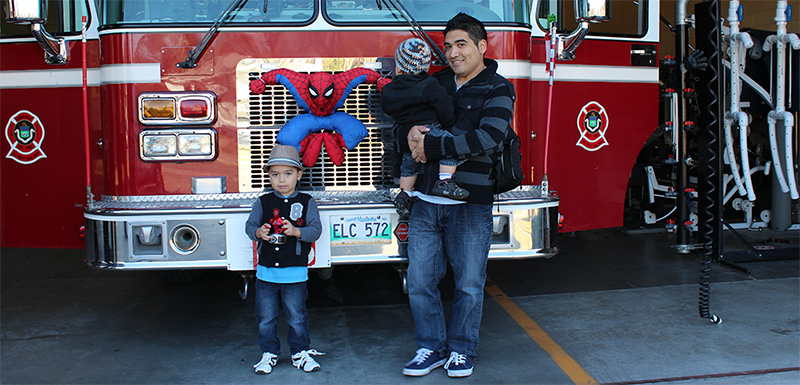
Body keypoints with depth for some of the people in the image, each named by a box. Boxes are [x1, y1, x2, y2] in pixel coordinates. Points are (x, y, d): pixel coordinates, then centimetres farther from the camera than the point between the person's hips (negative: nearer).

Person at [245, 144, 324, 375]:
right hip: (266, 271, 2)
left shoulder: (307, 203, 1)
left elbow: (316, 230, -6)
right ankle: (269, 354, 24)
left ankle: (301, 353, 22)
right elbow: (250, 225, 5)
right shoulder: (262, 202, 5)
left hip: (295, 272, -2)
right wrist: (258, 232, -17)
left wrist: (296, 231, -23)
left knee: (296, 317, 6)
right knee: (266, 318, 9)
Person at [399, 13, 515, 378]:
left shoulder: (497, 90, -3)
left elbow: (487, 138, -18)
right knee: (420, 282, 7)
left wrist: (431, 146, -17)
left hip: (470, 206, -4)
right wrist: (412, 130, -3)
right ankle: (431, 347, 24)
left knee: (469, 286, 7)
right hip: (426, 202, 4)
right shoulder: (437, 82, 13)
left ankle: (462, 350, 26)